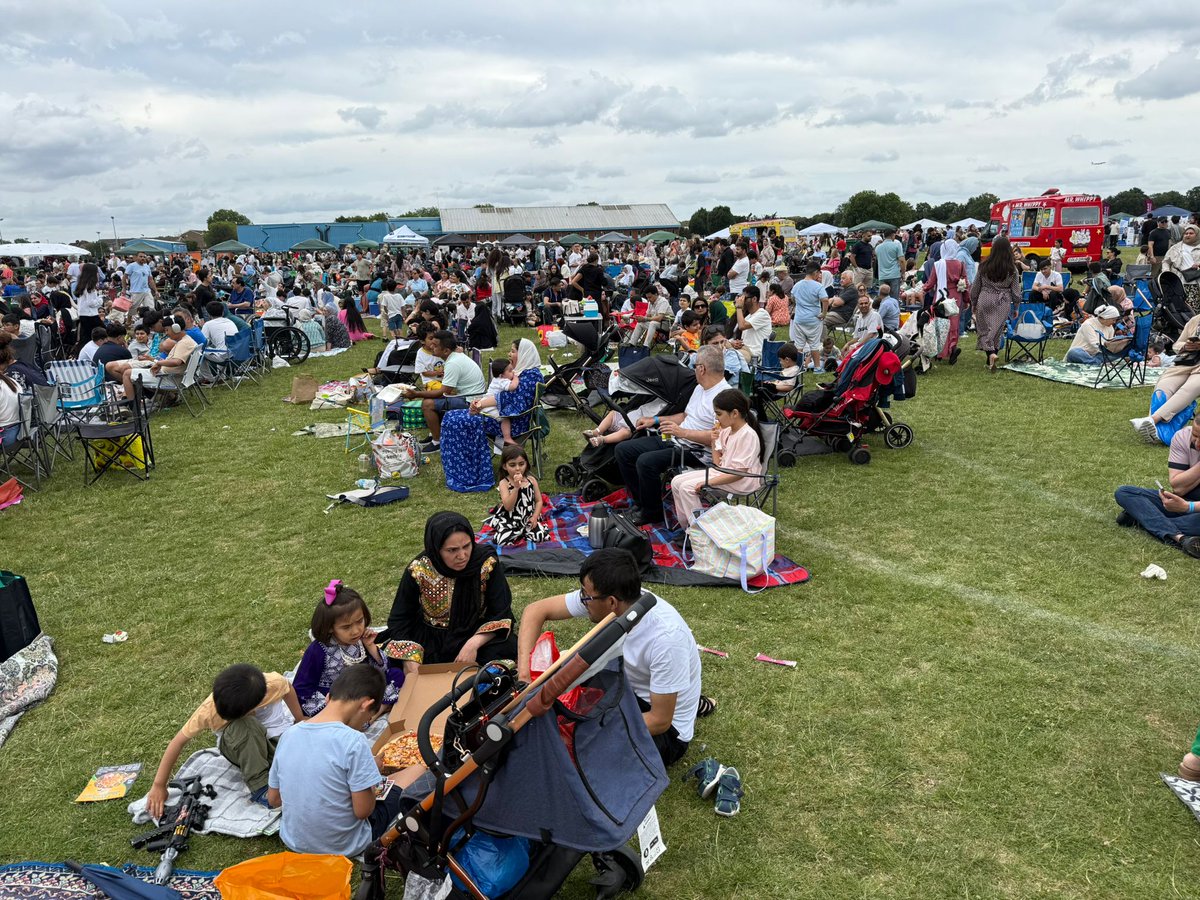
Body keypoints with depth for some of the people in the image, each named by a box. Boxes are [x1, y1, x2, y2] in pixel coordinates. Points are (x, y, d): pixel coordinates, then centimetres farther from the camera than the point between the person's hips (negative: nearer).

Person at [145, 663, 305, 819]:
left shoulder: (273, 683, -29)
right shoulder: (209, 710, -28)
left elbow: (288, 688, -4)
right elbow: (179, 741, -17)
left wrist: (301, 722, 3)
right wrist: (159, 786, -14)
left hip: (277, 737, 0)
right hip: (241, 748, 0)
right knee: (242, 727, -38)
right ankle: (260, 787, -25)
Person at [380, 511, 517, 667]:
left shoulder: (487, 564, -18)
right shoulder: (418, 571, -17)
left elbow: (501, 615, -12)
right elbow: (400, 620, -8)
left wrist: (474, 643, -29)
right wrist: (411, 665, -22)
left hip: (478, 635, 0)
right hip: (429, 639, 0)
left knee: (506, 647, -30)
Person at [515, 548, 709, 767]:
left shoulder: (665, 637, -35)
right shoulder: (600, 598, -19)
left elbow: (659, 721, -27)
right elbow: (536, 610, -10)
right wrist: (523, 674, -21)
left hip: (667, 727, -8)